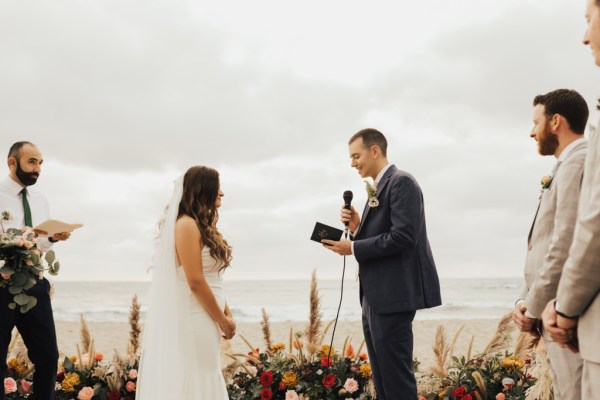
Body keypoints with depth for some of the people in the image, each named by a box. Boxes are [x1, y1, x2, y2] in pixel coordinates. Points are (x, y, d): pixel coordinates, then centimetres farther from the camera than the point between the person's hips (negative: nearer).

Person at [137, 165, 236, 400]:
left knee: (206, 379, 12)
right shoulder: (187, 225, -13)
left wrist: (226, 313, 6)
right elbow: (195, 282, -18)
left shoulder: (204, 226, 16)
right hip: (194, 318, -9)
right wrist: (222, 320, -10)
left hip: (207, 318, 9)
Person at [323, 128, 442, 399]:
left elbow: (402, 237, -21)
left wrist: (353, 248, -16)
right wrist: (357, 228, 2)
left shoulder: (401, 182, -10)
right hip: (376, 297, 10)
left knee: (396, 377, -5)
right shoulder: (377, 190, 19)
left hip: (394, 295, -10)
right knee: (382, 377, 14)